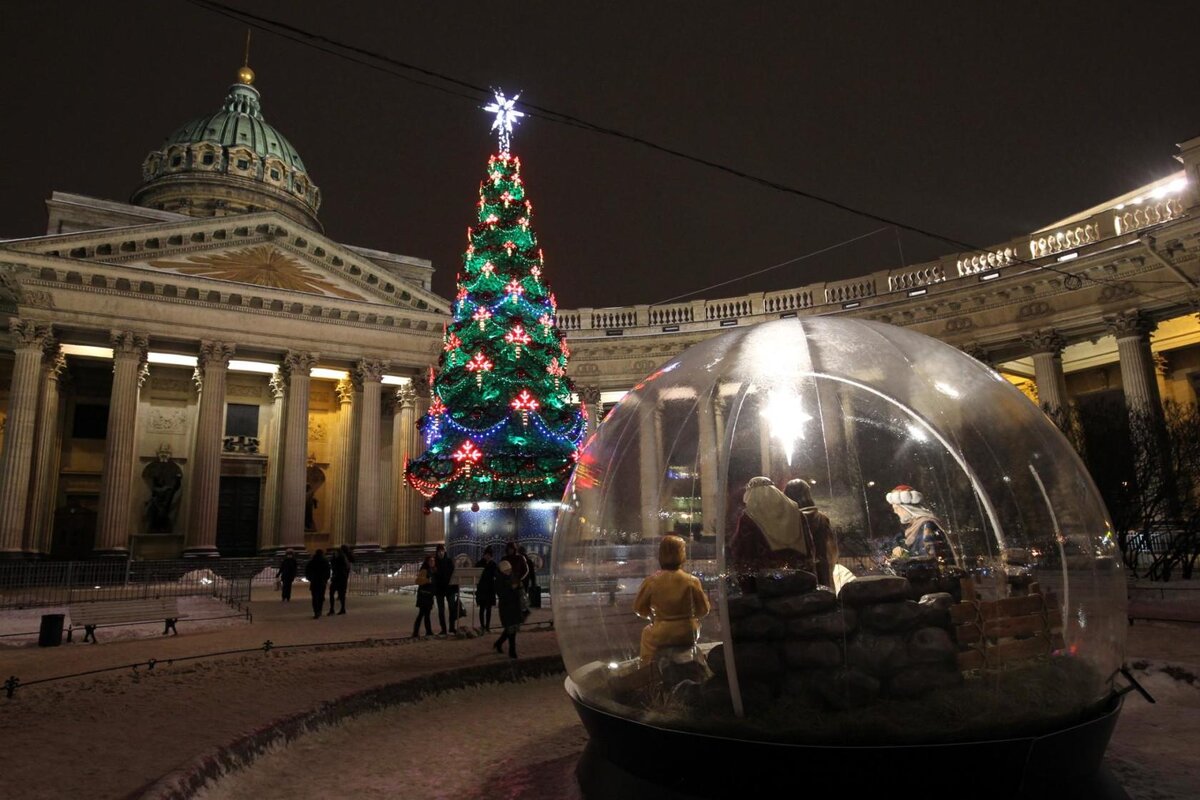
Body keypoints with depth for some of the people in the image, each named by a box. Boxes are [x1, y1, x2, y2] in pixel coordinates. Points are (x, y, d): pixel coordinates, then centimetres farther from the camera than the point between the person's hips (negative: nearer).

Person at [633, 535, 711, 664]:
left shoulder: (651, 582, -15)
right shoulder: (692, 581, -15)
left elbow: (639, 608, -3)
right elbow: (703, 609, -5)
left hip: (661, 636, -1)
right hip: (688, 634, 1)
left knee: (646, 633, 32)